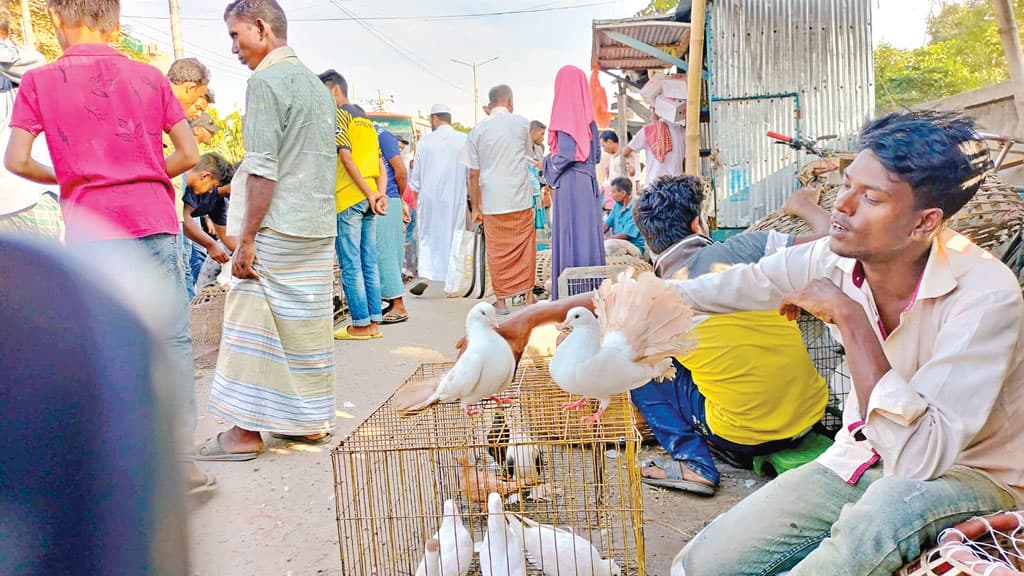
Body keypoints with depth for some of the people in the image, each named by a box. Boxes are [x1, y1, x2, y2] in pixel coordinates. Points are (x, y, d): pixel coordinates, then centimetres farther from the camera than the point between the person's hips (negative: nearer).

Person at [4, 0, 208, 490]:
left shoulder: (40, 81, 3)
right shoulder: (149, 77, 6)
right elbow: (188, 156, 4)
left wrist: (61, 179, 16)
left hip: (90, 230, 0)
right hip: (154, 224, 1)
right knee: (172, 339, 3)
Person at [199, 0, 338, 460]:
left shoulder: (266, 81, -10)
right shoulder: (316, 84, 16)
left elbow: (263, 169, -16)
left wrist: (246, 239, -13)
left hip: (277, 230, -8)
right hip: (320, 230, 8)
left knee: (252, 323, 0)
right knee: (309, 324, 12)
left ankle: (247, 430, 7)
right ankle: (312, 420, 20)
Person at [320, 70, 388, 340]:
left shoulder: (339, 115, -4)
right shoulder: (366, 120, 21)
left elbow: (347, 158, -13)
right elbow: (381, 165, 14)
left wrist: (370, 195, -14)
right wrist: (380, 195, 3)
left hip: (348, 199, -8)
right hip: (368, 199, 8)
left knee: (351, 265, -3)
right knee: (369, 264, 9)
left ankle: (360, 324, 0)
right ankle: (374, 322, 12)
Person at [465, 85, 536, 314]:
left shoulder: (477, 131, 1)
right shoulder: (522, 123, 1)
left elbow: (473, 174, 1)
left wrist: (475, 207, 8)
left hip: (492, 201, 0)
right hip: (520, 199, 0)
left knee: (497, 251, 5)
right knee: (525, 247, 10)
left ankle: (501, 300, 8)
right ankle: (527, 295, 15)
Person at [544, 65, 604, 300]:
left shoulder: (565, 114, -11)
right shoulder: (588, 116, 10)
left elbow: (565, 154, -18)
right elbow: (597, 154, 14)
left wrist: (549, 164, -1)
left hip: (570, 184, -7)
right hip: (589, 182, 7)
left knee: (570, 235, -4)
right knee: (589, 231, 11)